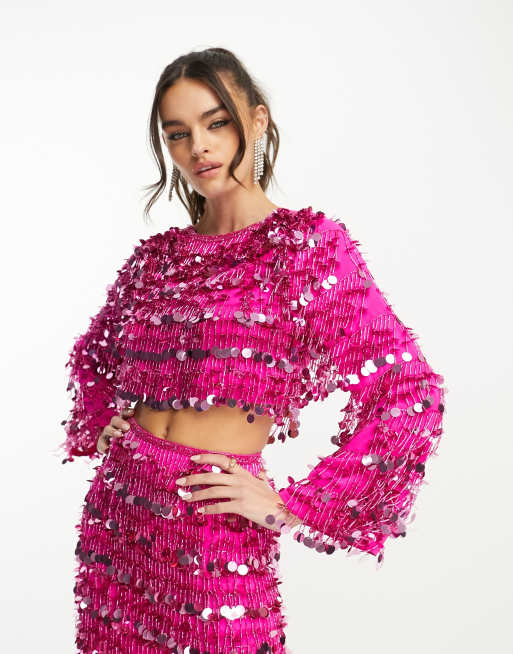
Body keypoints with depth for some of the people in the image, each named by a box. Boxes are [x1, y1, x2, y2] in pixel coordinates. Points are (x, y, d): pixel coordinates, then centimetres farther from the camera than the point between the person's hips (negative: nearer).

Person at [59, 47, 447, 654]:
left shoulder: (308, 243, -8)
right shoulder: (156, 257, 7)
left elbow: (409, 398, -14)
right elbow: (91, 354, 27)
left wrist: (289, 508, -12)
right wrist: (98, 424, 9)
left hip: (217, 534, -5)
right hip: (116, 515, 5)